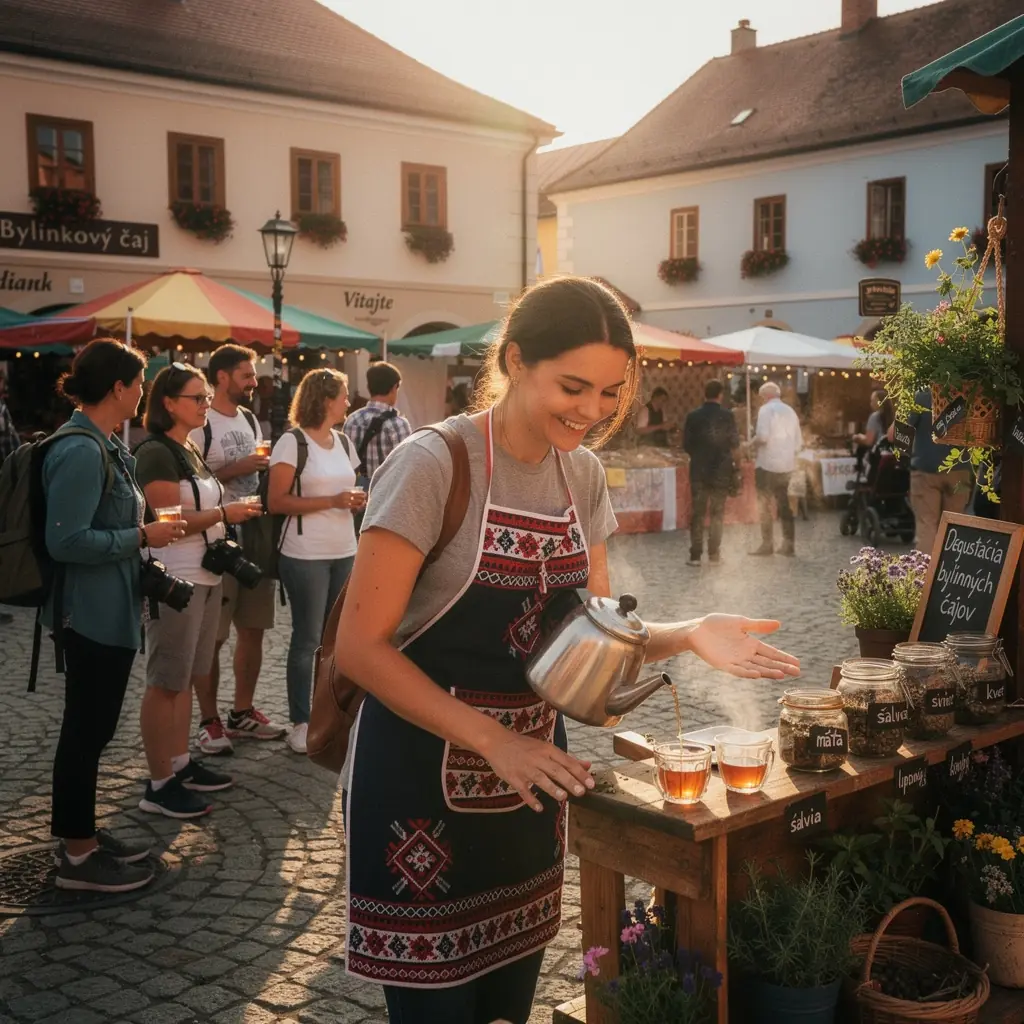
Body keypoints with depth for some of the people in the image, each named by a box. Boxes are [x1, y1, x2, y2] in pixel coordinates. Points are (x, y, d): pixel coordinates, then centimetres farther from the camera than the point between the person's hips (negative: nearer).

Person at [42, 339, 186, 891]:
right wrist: (143, 536, -19)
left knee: (92, 726, 18)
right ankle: (78, 856, 13)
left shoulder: (102, 443, 9)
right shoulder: (81, 451, -22)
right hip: (93, 613, -10)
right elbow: (67, 540, -25)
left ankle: (81, 833, 30)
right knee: (86, 729, 1)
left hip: (108, 610, 10)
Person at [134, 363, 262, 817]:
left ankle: (181, 764, 25)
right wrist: (225, 513, -16)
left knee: (188, 677, 15)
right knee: (166, 682, -3)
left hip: (205, 575, 10)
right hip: (175, 580, -9)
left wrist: (232, 512, 7)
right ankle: (159, 785, 4)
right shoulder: (156, 453, -13)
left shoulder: (190, 451, 15)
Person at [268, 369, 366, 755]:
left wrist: (355, 500, 2)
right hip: (305, 556, -6)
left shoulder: (343, 441, 12)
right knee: (307, 639, -1)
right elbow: (277, 502, -15)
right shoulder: (292, 441, -9)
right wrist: (333, 501, -21)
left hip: (344, 553, 6)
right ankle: (300, 723, 9)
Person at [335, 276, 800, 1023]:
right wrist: (490, 740, -24)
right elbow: (360, 646, -18)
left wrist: (686, 637, -14)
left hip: (528, 780, 6)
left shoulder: (584, 476, 3)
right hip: (425, 782, -6)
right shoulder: (433, 465, -18)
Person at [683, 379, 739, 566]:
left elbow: (686, 444, -2)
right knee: (717, 513, 7)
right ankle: (714, 555, 6)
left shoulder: (693, 416, -5)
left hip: (698, 471, 1)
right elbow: (735, 443, -3)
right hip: (721, 471, -1)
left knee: (698, 513, 7)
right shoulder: (727, 417, -9)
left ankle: (695, 555, 4)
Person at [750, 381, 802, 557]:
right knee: (784, 504, 13)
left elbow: (763, 436, -21)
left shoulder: (766, 409, -9)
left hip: (768, 463, -6)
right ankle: (788, 544, 13)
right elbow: (799, 442, 12)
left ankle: (767, 544, 3)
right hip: (786, 464, 6)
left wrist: (753, 443, -2)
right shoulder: (790, 411, 12)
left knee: (765, 504, 2)